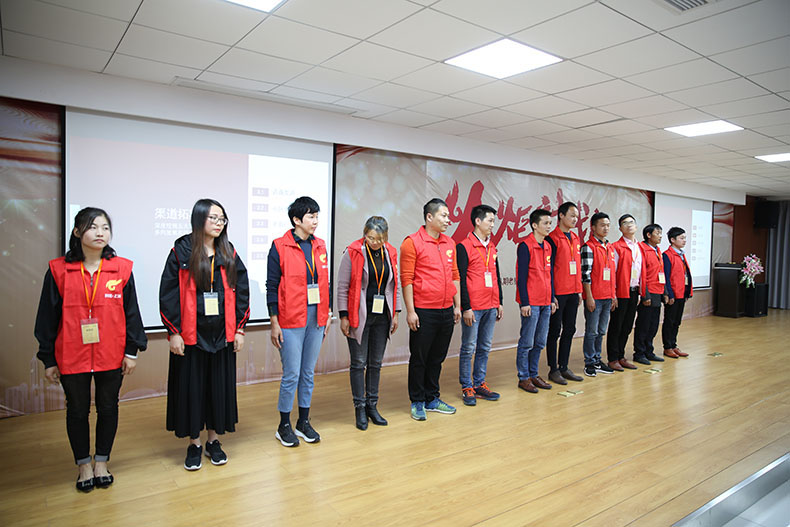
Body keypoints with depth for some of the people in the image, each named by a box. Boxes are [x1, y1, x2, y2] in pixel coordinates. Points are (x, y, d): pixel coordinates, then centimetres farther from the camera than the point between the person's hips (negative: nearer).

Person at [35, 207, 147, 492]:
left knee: (108, 409, 12)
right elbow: (48, 316, 2)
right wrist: (48, 359, 2)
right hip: (72, 357, 0)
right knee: (77, 411, 13)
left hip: (111, 356, 1)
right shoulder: (58, 270, -2)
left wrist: (131, 350, 0)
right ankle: (84, 465, 32)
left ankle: (101, 462, 32)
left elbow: (131, 311, 2)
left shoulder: (122, 269, -1)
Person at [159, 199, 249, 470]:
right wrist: (173, 331, -9)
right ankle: (194, 444, 22)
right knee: (192, 386, 7)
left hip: (222, 333, 3)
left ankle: (214, 440, 25)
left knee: (220, 385, 9)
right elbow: (168, 292, -5)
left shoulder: (229, 253, 6)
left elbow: (241, 290, 7)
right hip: (190, 334, -2)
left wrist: (239, 328, 3)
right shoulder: (182, 250, -3)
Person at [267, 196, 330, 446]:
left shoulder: (320, 246, 10)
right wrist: (274, 323, -9)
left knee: (309, 373, 13)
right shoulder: (280, 247, -6)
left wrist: (328, 314, 13)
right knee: (291, 374, 0)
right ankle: (284, 426, 18)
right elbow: (272, 286, -6)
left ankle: (304, 422, 27)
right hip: (291, 321, -5)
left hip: (316, 320, 5)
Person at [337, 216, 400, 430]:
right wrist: (344, 316, -9)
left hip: (382, 317, 4)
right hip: (359, 316, -4)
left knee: (376, 363, 12)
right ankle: (360, 408, 15)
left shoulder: (390, 254, 5)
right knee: (359, 363, 3)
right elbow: (342, 287, -6)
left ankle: (372, 405, 24)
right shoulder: (352, 253, -8)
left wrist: (395, 313, 10)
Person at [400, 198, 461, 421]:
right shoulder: (412, 242, -8)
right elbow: (406, 279, -11)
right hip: (424, 312, -6)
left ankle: (432, 398, 29)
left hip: (446, 311, 6)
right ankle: (417, 402, 19)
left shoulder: (449, 243, 11)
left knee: (437, 358, 15)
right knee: (419, 358, 5)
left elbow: (455, 276, 16)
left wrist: (457, 305, 12)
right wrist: (410, 311, -13)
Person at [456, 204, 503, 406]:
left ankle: (479, 384, 23)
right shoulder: (464, 246, -8)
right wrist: (465, 307, -14)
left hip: (490, 307, 7)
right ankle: (467, 388, 12)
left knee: (485, 348, 12)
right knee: (468, 348, 1)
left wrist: (499, 303, 16)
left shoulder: (492, 247, 15)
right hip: (473, 307, -7)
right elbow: (461, 279, -11)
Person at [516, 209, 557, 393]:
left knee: (540, 342, 12)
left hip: (545, 303, 8)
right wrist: (524, 302, -15)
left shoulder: (548, 246, 14)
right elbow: (521, 276, -12)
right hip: (531, 303, -8)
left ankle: (533, 375, 23)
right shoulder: (525, 246, -9)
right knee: (527, 342, 0)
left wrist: (552, 298, 14)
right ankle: (524, 378, 10)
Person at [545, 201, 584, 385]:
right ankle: (553, 370, 10)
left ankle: (564, 367, 22)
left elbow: (577, 266, 18)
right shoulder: (552, 239, -9)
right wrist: (551, 295, -15)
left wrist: (579, 290, 14)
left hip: (572, 293, 8)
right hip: (558, 294, -7)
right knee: (555, 331, 1)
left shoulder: (576, 239, 14)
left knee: (569, 330, 12)